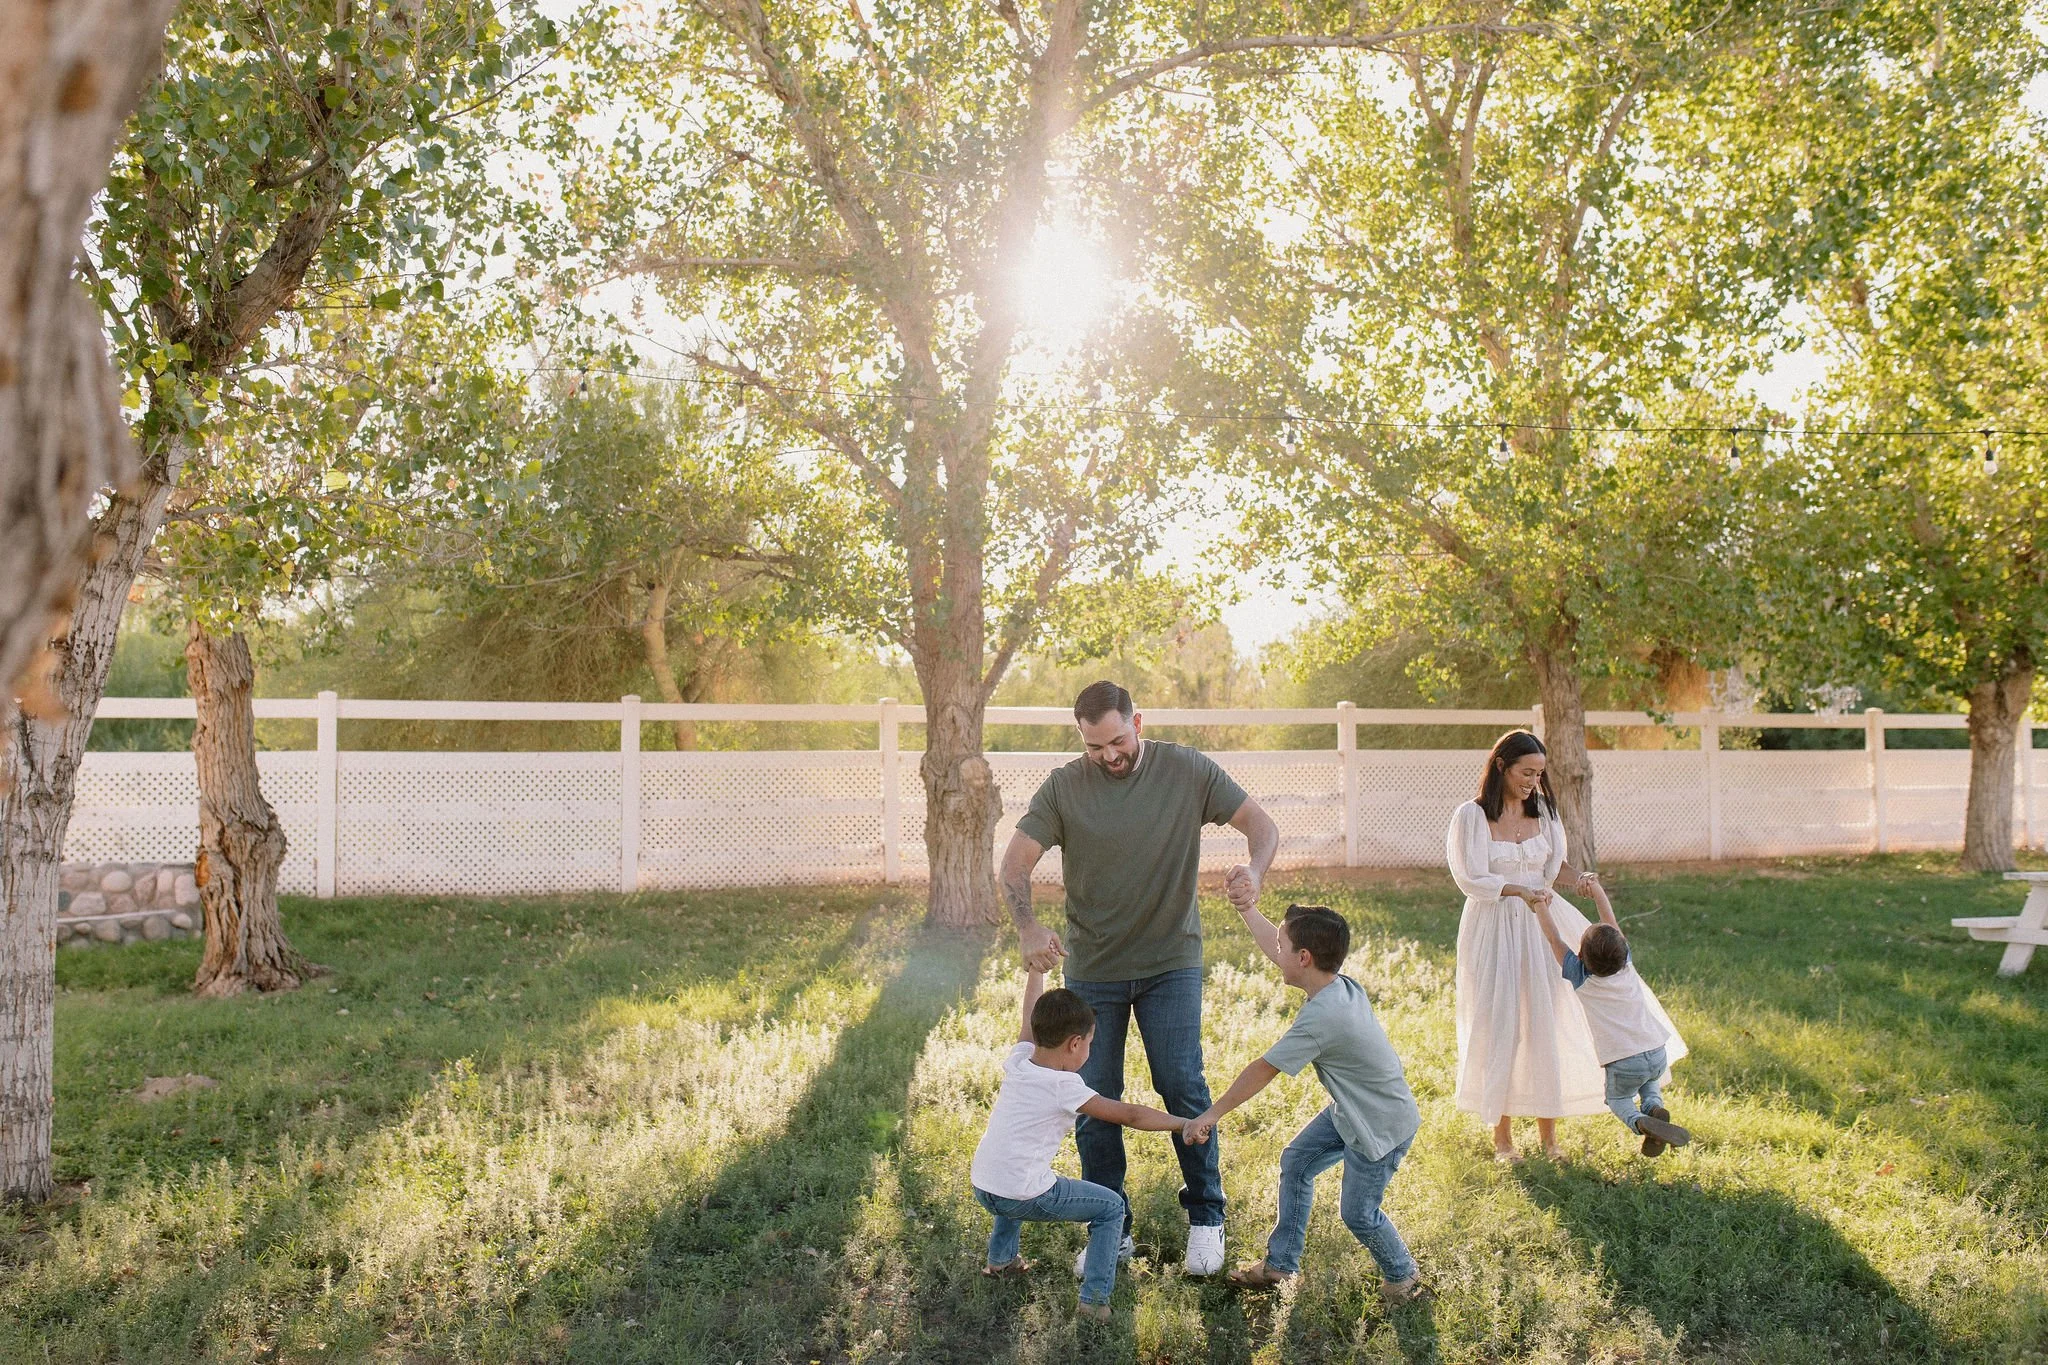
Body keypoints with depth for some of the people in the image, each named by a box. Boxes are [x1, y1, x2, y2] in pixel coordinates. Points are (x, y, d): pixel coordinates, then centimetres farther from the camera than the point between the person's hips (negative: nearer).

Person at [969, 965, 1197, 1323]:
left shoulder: (1017, 1062, 4)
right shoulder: (1064, 1087, -13)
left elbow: (1031, 1017, 22)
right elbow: (1129, 1115, -11)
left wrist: (1037, 968, 34)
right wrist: (1183, 1124, -2)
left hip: (981, 1186, 7)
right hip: (1023, 1197, -7)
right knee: (1111, 1207, 8)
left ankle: (1001, 1258, 47)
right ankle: (1095, 1297, 2)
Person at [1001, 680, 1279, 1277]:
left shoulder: (1187, 771, -5)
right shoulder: (1064, 787, -5)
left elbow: (1261, 824, -3)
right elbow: (1016, 862, -10)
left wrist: (1254, 871, -27)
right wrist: (1027, 925, -29)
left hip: (1171, 963, -1)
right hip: (1091, 967, 1)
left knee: (1182, 1087, -5)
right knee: (1093, 1100, 5)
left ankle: (1206, 1216, 16)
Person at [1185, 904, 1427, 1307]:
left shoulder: (1320, 1017, -33)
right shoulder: (1341, 983, -8)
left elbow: (1263, 1070, -27)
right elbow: (1276, 950, 9)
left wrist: (1210, 1115, -19)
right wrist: (1245, 909, 12)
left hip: (1383, 1127, -9)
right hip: (1350, 1110, 9)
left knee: (1357, 1213, 5)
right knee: (1295, 1163, 12)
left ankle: (1403, 1276, 31)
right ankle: (1280, 1265, 25)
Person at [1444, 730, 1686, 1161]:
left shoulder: (1544, 811, 6)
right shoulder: (1471, 816, -8)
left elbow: (1555, 864, 15)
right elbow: (1471, 879, -12)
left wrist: (1577, 877, -6)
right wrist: (1520, 891, -23)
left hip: (1542, 924, 4)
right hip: (1494, 929, -4)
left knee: (1548, 1021, 2)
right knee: (1498, 1028, 0)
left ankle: (1548, 1135, 13)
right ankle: (1502, 1136, 13)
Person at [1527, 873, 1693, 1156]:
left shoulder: (1581, 978, -8)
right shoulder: (1627, 965, 1)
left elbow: (1554, 941, 1)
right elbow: (1612, 923, 10)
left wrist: (1540, 909, 9)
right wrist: (1596, 888, 10)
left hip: (1623, 1063, -4)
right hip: (1656, 1052, 4)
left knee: (1618, 1100, 23)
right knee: (1651, 1082, 35)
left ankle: (1640, 1123, -9)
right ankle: (1654, 1106, 2)